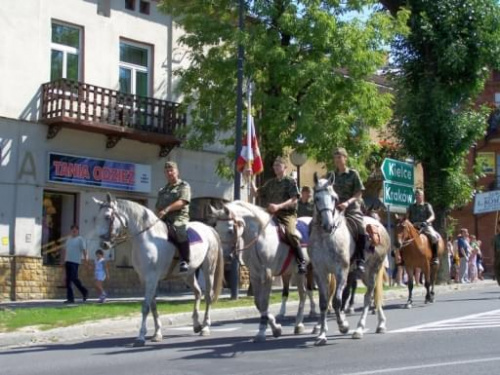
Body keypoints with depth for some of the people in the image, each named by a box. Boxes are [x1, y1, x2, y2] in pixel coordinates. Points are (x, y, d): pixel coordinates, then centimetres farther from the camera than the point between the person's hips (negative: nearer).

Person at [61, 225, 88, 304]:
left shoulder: (80, 239, -2)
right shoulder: (69, 239, 17)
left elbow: (84, 249, -12)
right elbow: (64, 249, 22)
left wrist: (85, 258, -23)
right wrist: (63, 259, 15)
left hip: (75, 262, -7)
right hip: (67, 261, 7)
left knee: (74, 278, -13)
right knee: (68, 280, 3)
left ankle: (84, 291, 8)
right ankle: (70, 298, 5)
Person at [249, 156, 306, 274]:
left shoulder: (290, 181, 4)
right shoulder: (270, 183, 19)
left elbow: (294, 199, -7)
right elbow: (256, 193, 21)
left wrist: (279, 206, -21)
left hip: (287, 213, -6)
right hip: (271, 214, 6)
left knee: (290, 233, -30)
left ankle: (301, 262, -21)